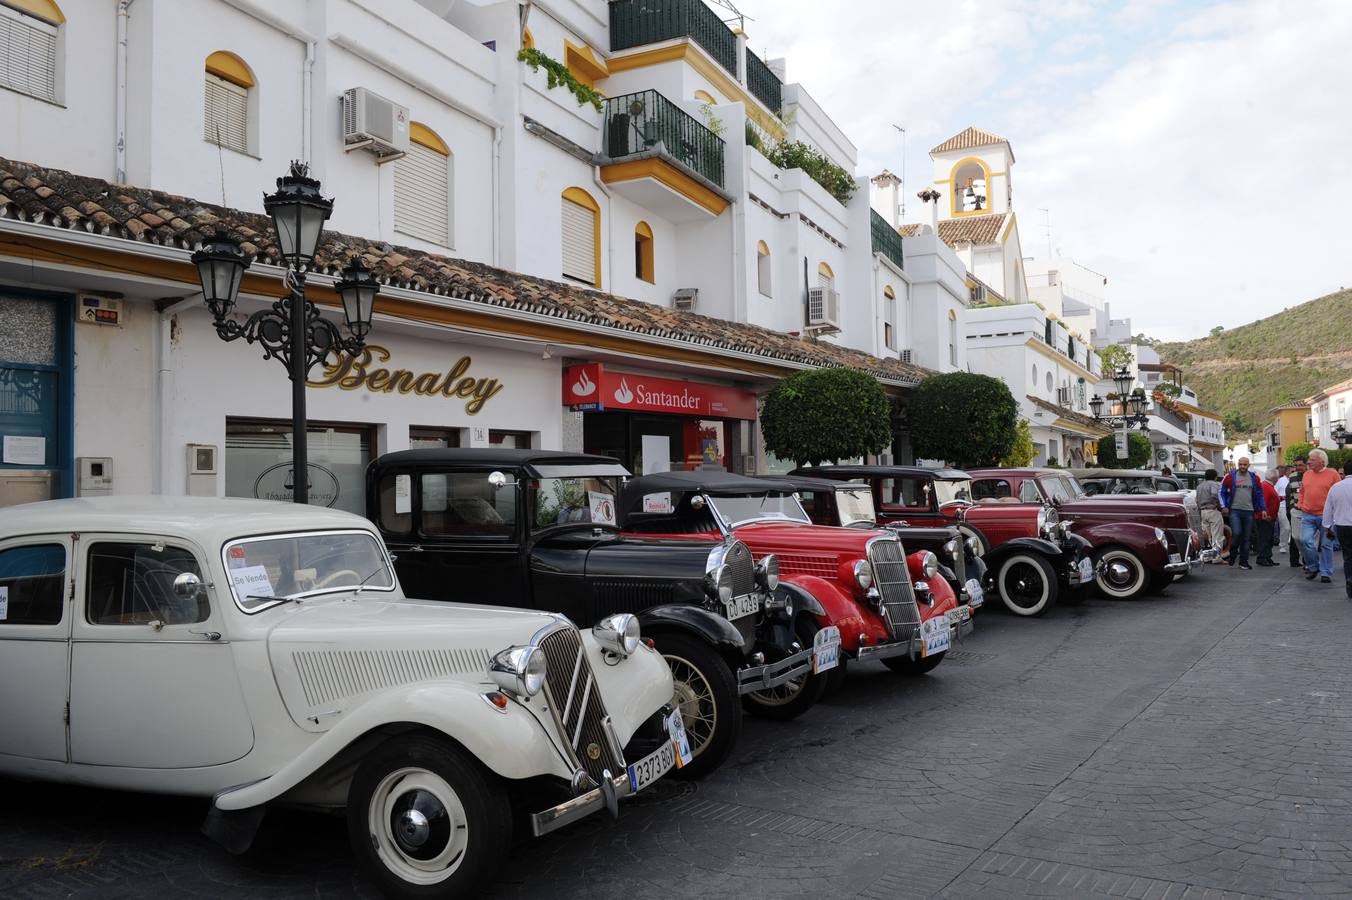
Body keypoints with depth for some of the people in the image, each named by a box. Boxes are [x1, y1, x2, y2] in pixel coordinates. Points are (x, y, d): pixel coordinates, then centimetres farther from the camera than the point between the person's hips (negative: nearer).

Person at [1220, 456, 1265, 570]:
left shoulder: (1255, 478, 8)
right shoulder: (1230, 477, -1)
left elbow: (1259, 494, 14)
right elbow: (1222, 491, 4)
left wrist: (1262, 509, 7)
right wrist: (1224, 506, -4)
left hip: (1249, 511, 3)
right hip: (1234, 510, -3)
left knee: (1246, 537, 6)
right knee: (1236, 533, -17)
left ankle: (1243, 561, 13)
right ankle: (1232, 555, 6)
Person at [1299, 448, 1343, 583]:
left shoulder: (1333, 474, -2)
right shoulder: (1307, 474, 11)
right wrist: (1301, 506, 9)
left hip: (1326, 516, -3)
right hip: (1308, 516, 3)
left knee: (1326, 545, 4)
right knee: (1306, 541, -8)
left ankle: (1326, 573, 13)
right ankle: (1313, 567, 12)